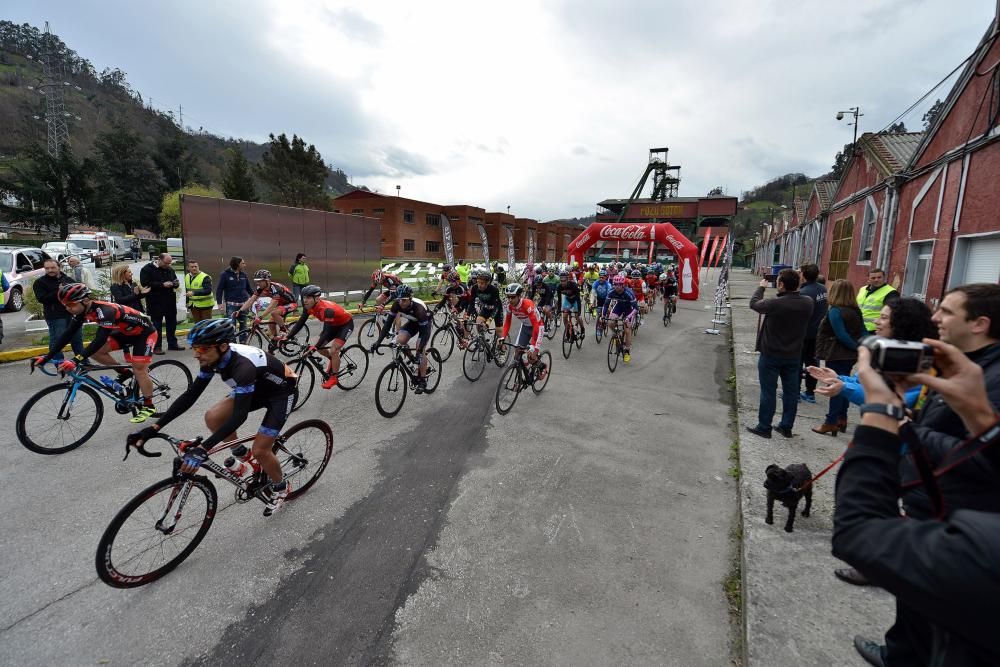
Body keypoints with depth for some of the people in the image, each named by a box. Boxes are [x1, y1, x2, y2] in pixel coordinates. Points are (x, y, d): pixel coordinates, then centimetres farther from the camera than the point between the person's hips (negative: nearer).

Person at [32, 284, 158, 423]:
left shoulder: (105, 311, -32)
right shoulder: (83, 310, -7)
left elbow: (100, 340, -40)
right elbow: (68, 334, -3)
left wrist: (75, 361, -45)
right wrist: (47, 357, -7)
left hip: (144, 332, -8)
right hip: (126, 332, 8)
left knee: (139, 370, -10)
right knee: (95, 351, -5)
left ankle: (148, 406, 3)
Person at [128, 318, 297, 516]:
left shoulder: (243, 365, -37)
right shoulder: (213, 358, -14)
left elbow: (239, 416, -41)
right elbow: (190, 395, -7)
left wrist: (203, 449, -45)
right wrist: (154, 428, -12)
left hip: (282, 392, -8)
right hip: (258, 388, 8)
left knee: (259, 450, -11)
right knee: (213, 418, -7)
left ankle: (281, 487, 16)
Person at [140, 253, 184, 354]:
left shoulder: (170, 270, 14)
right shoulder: (147, 269, -6)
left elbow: (175, 281, 24)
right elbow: (145, 284, -16)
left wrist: (176, 283, -1)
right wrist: (162, 285, -22)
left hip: (170, 302, 6)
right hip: (156, 303, -6)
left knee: (172, 323, 12)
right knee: (157, 325, 0)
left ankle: (172, 344, 22)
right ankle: (157, 347, 7)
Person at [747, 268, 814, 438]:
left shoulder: (774, 303, -24)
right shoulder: (808, 303, -8)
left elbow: (754, 303, -6)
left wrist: (761, 287, 10)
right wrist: (793, 286, 9)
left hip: (771, 355, -5)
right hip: (794, 355, 5)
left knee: (768, 392, 5)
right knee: (791, 391, 14)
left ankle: (764, 427, 14)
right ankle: (786, 427, 25)